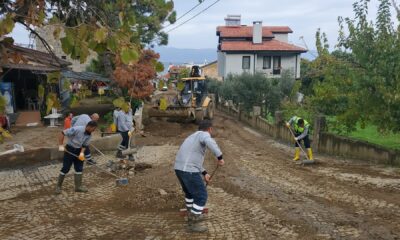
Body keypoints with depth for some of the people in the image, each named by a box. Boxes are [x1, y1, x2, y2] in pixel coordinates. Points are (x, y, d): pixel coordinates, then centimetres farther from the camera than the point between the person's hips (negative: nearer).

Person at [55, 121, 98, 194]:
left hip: (78, 151, 6)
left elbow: (84, 145, 1)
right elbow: (63, 133, -22)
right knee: (65, 168, -2)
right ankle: (58, 186, 13)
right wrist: (61, 145, -24)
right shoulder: (76, 129, -25)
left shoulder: (89, 135, -5)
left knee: (79, 168, 7)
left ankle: (78, 186, 16)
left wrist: (82, 152, -18)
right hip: (69, 149, -6)